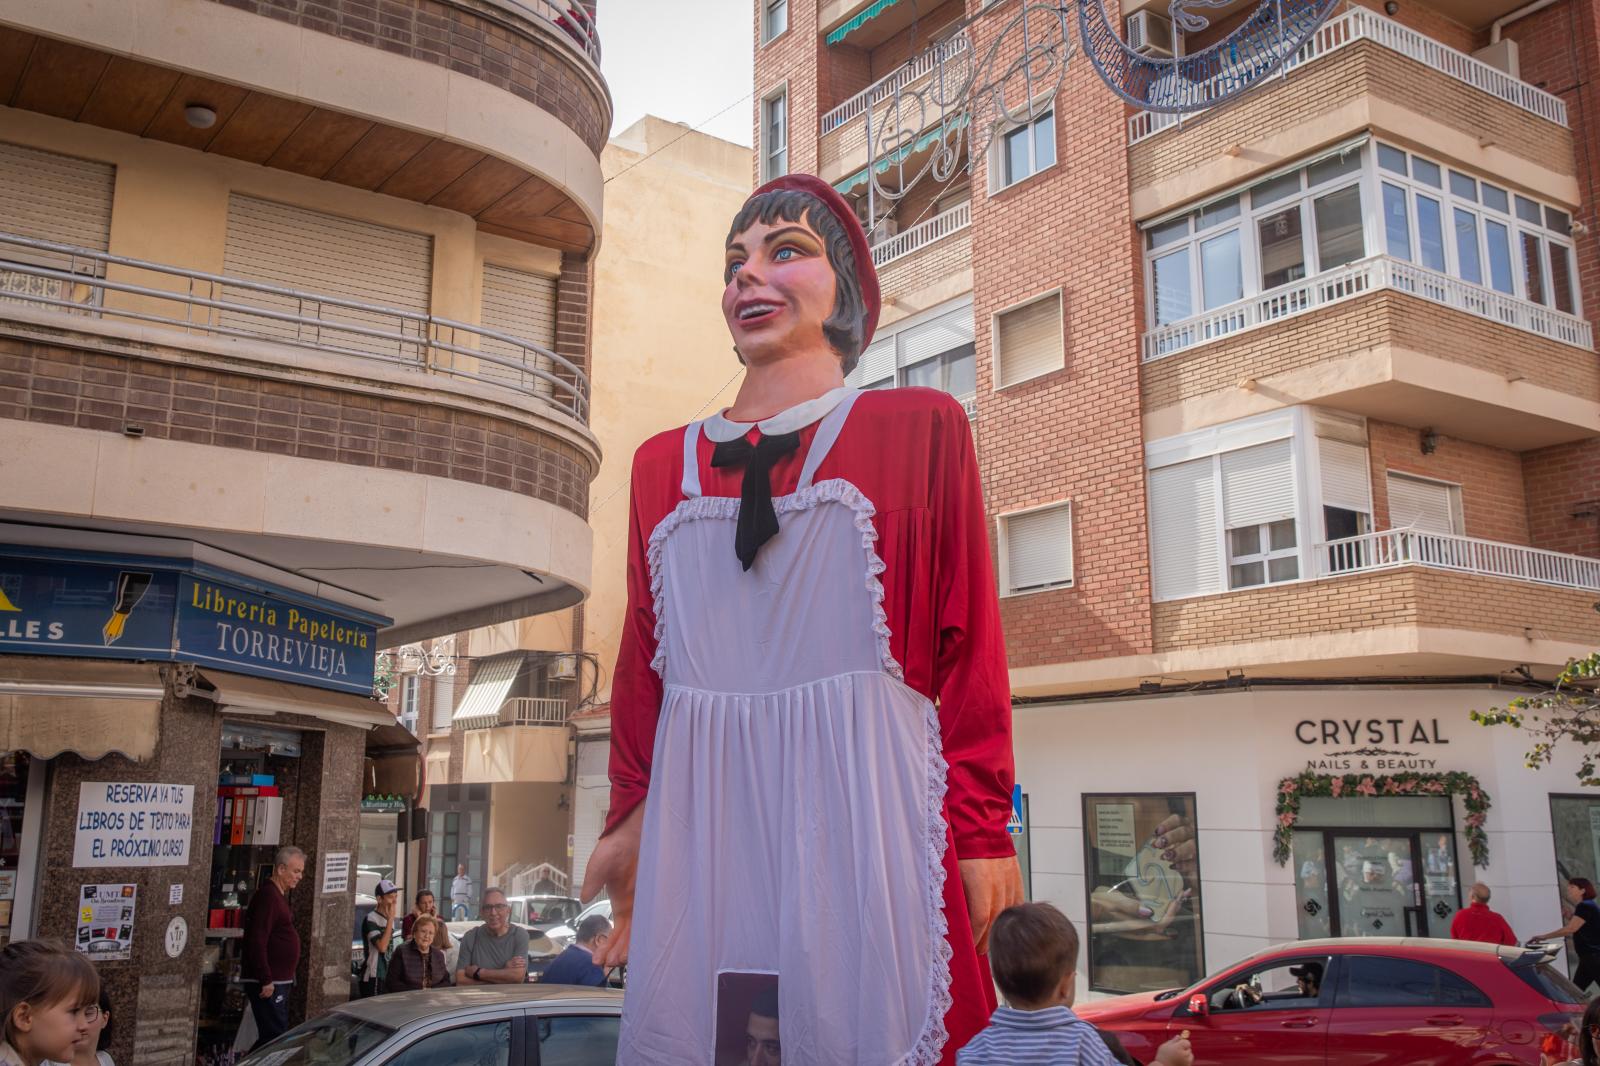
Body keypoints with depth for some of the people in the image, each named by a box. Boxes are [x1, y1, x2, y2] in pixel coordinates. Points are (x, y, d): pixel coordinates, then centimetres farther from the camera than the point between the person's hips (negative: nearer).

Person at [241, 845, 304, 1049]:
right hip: (268, 983, -10)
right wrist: (266, 981, -23)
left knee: (277, 1035, 13)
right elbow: (257, 942, -23)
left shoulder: (279, 895, 17)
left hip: (277, 981, 10)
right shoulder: (267, 896, -16)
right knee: (275, 1038, -10)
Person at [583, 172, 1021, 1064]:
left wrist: (984, 830, -6)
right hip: (705, 818, 4)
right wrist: (631, 817, 10)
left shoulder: (922, 427, 6)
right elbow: (642, 660, 16)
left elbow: (969, 641, 0)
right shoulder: (664, 463, 16)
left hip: (858, 802, -3)